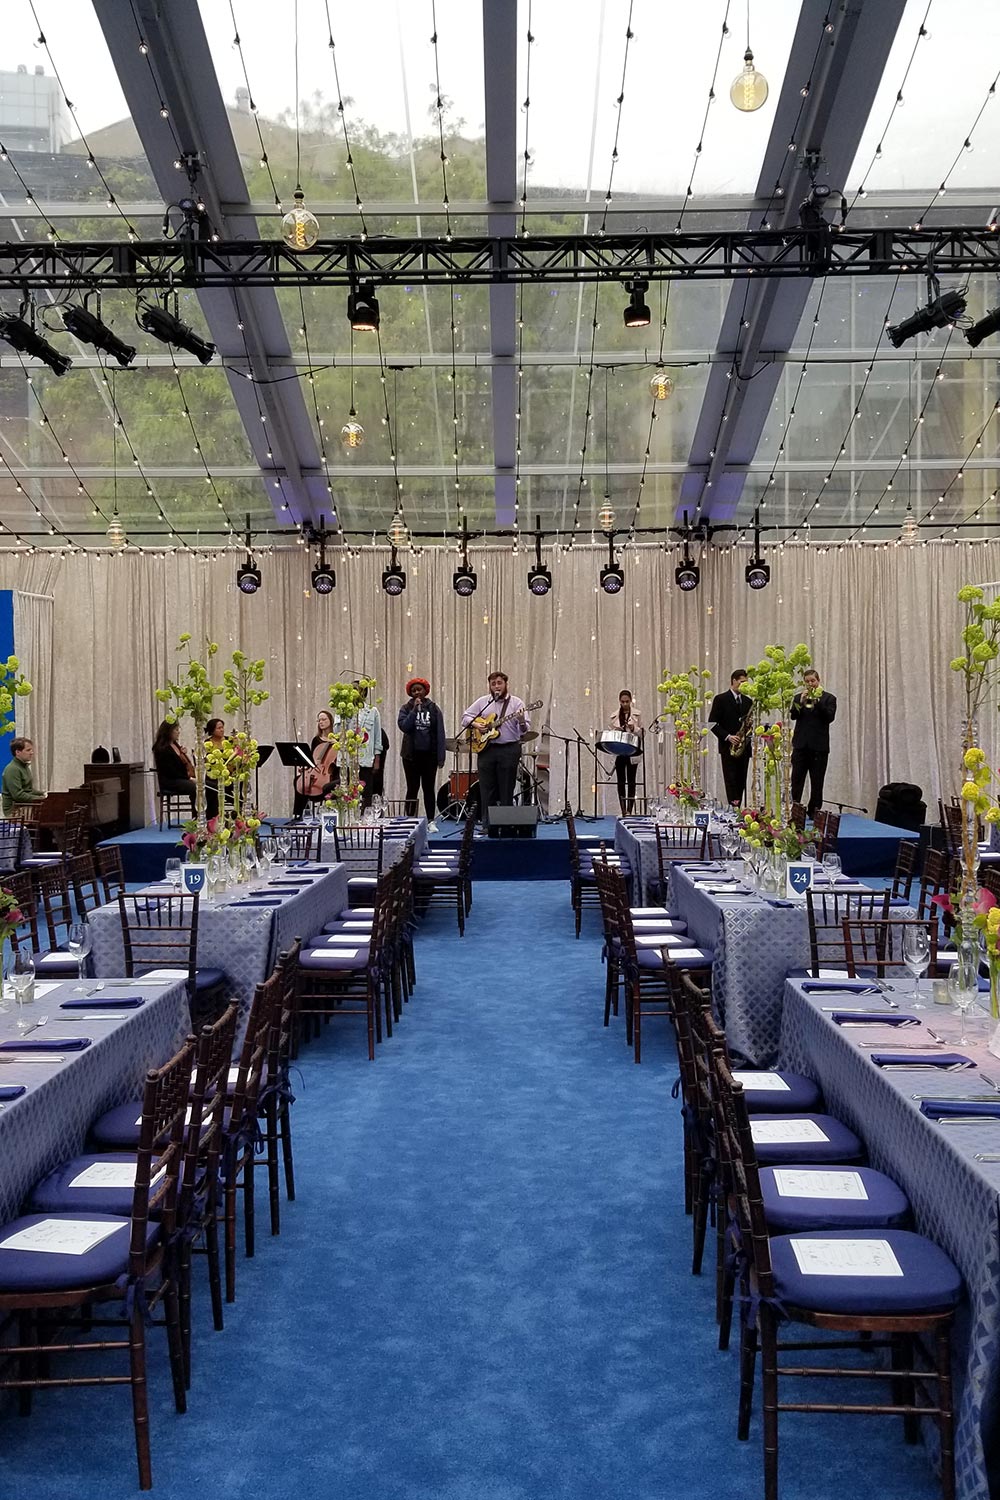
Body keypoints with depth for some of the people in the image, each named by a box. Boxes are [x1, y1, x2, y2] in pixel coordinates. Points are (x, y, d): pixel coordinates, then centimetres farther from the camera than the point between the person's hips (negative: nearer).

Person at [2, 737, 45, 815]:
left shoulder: (25, 767, 18)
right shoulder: (12, 769, -13)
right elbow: (18, 795, -21)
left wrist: (42, 794, 9)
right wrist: (40, 799, -20)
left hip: (25, 807, 10)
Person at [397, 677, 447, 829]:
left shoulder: (433, 708, 2)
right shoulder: (406, 708, 4)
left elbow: (440, 733, -1)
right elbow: (404, 726, -13)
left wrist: (441, 757, -6)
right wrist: (415, 709, -14)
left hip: (429, 754, 0)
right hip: (411, 754, 0)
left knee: (429, 788, 3)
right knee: (412, 789, 6)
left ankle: (431, 821, 8)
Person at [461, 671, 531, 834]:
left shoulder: (516, 703, 2)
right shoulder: (482, 702, 10)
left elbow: (525, 729, -5)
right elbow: (465, 717, 13)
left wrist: (522, 722, -27)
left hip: (509, 749, -2)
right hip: (486, 748, 3)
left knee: (506, 790, 0)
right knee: (486, 790, 3)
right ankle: (488, 825, 9)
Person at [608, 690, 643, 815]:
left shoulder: (637, 714, 2)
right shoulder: (614, 716, 6)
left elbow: (642, 732, 3)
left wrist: (633, 728, -16)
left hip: (632, 753, -2)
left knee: (631, 781, 1)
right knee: (620, 781, 2)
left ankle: (629, 810, 5)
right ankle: (623, 811, 6)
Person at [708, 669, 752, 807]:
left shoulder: (748, 701, 15)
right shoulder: (720, 699, -1)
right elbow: (712, 723, -5)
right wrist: (728, 737, -15)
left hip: (744, 747, 5)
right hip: (728, 747, -5)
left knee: (741, 782, 4)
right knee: (731, 781, -9)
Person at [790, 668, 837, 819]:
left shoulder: (828, 698, 5)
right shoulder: (798, 697, 11)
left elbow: (830, 717, -9)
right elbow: (793, 715, -2)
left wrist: (817, 701, -16)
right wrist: (801, 701, -16)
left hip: (819, 746, -1)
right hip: (801, 744, 1)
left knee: (817, 781, 4)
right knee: (796, 779, -3)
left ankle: (814, 811, 10)